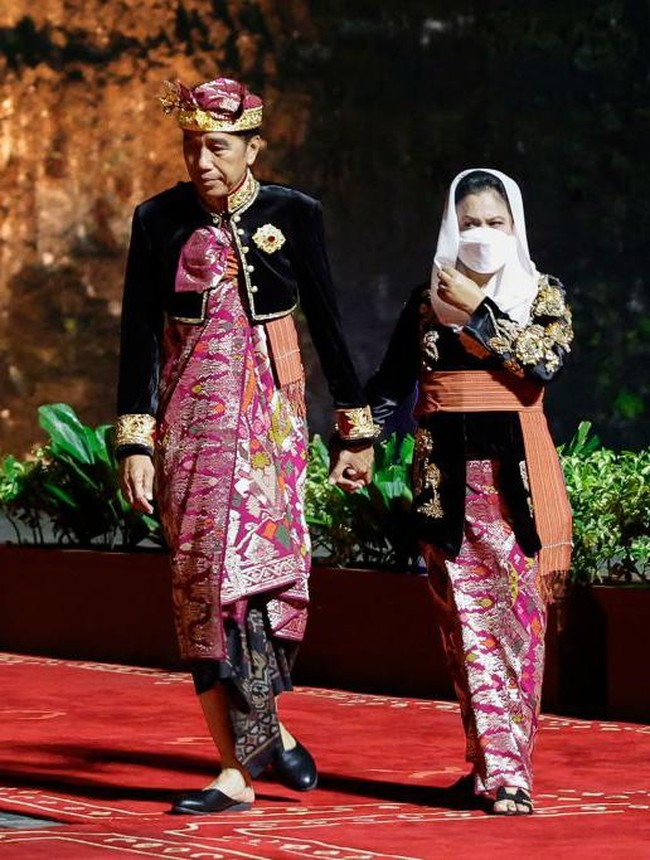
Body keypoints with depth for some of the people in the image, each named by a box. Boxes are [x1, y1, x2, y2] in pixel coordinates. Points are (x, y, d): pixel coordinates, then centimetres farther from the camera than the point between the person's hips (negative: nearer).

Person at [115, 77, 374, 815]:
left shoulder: (293, 216, 0)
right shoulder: (159, 221, 1)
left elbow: (326, 324, 7)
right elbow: (140, 336, 1)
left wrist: (355, 430, 9)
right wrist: (135, 442, -5)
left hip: (268, 414, -1)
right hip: (189, 416, 1)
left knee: (254, 559, -17)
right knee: (200, 579, -3)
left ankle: (254, 737, -5)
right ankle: (251, 749, 3)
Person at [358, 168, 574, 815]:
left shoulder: (542, 295, 6)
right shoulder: (429, 298, 11)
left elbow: (544, 360, -13)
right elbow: (390, 384, 14)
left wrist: (478, 311, -11)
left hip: (513, 476, -2)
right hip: (445, 477, 2)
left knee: (515, 616, -7)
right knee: (465, 622, -2)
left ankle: (504, 768, -7)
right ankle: (497, 766, 1)